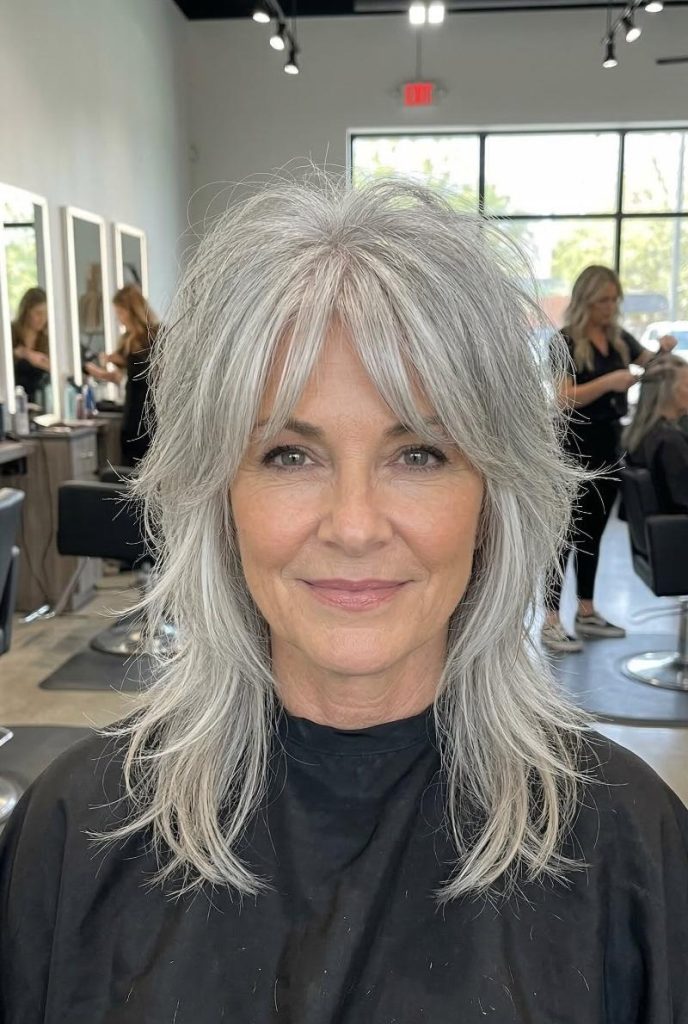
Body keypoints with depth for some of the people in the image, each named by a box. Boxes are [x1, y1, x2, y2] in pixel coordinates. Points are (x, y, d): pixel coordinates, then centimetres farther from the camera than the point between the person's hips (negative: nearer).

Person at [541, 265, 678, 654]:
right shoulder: (566, 342, -9)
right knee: (568, 535, -7)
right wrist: (608, 381, -29)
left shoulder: (620, 337, 9)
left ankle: (587, 614, 21)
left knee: (593, 532, 12)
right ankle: (551, 622, -3)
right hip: (576, 447, -7)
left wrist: (665, 349, -4)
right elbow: (565, 398, -18)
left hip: (610, 443, 7)